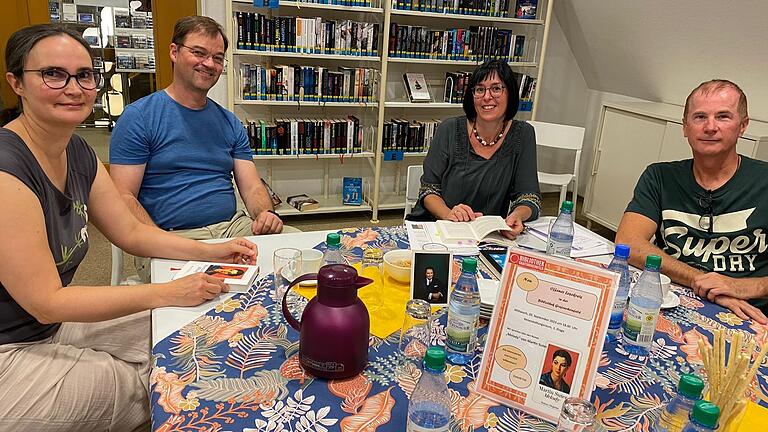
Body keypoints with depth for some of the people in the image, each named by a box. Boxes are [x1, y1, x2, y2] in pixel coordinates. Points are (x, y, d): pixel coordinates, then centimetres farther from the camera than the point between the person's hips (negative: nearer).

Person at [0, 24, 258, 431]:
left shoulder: (77, 152, -1)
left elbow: (131, 232, 6)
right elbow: (46, 302, -26)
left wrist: (211, 251, -7)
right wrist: (168, 293, -26)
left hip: (53, 324, 8)